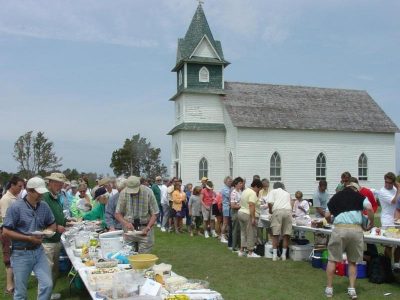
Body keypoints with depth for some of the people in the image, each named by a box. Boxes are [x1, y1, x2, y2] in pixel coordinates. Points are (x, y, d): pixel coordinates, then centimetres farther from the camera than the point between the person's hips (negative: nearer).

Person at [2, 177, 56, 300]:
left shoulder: (44, 206, 1)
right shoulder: (15, 207, -14)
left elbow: (52, 225, 14)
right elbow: (6, 232, -15)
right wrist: (29, 238, -20)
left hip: (39, 251, 4)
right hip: (21, 254, -4)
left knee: (47, 285, -1)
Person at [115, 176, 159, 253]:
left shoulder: (148, 192, -12)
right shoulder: (123, 193, -6)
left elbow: (155, 213, -9)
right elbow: (118, 213, 0)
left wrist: (147, 228, -23)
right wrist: (126, 223, -19)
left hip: (145, 227, -2)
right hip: (129, 228, 2)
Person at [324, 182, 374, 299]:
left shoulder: (335, 196, 18)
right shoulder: (359, 195, 14)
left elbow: (327, 216, 13)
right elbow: (369, 208, -3)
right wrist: (371, 223, 11)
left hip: (339, 229, 0)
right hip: (356, 229, 0)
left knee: (332, 259, 11)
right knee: (353, 261, 17)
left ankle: (329, 288, 14)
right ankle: (352, 289, 14)